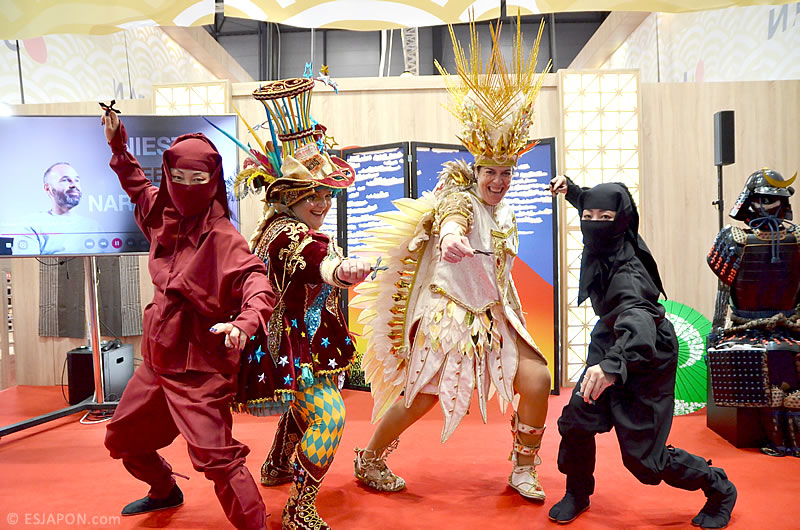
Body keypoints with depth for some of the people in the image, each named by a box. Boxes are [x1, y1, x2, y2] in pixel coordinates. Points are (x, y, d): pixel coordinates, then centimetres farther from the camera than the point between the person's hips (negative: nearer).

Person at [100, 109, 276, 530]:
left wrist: (244, 323, -51)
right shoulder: (163, 216, 3)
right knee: (122, 439, 24)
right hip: (157, 360, 9)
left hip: (199, 369, -8)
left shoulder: (222, 237, -19)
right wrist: (119, 148, 18)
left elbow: (258, 283, -33)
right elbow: (138, 187, 26)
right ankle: (165, 492, 51)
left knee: (216, 458, -16)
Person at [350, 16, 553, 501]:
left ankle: (524, 470, 13)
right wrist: (452, 239, -58)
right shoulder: (459, 199, -11)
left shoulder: (507, 215, 12)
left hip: (494, 314, 7)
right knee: (421, 396, -5)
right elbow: (450, 223, -37)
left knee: (537, 378, -7)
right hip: (448, 311, -6)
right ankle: (369, 461, 19)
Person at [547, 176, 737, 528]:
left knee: (641, 454, -2)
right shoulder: (602, 246, -13)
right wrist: (570, 189, 3)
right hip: (611, 344, 7)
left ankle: (719, 489, 24)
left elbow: (639, 323, -56)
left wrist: (613, 364, -72)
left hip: (646, 358, -7)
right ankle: (577, 494, 21)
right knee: (576, 420, -3)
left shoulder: (625, 273, -35)